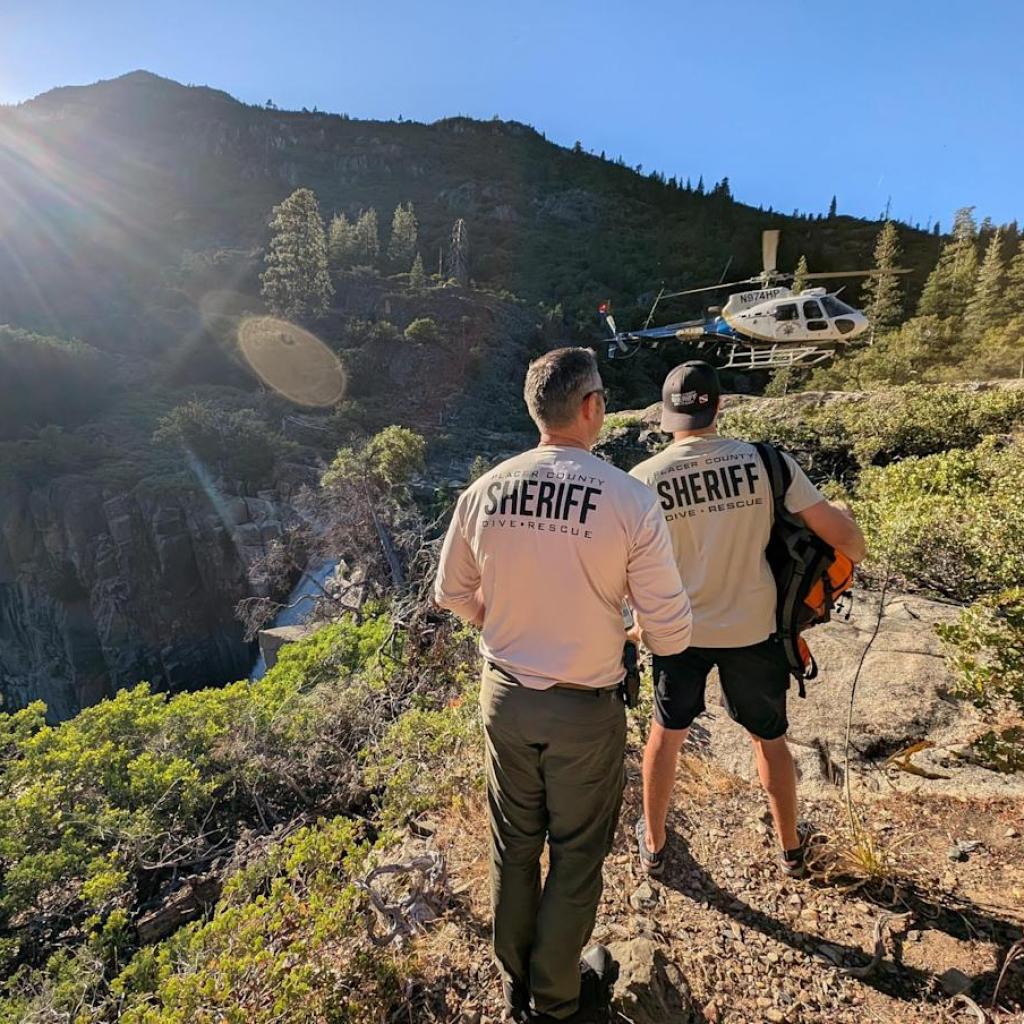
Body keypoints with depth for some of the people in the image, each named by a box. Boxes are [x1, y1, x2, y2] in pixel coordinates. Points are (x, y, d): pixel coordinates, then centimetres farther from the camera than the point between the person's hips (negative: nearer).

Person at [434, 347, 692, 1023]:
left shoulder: (483, 493, -10)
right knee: (576, 857, 22)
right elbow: (670, 635, -15)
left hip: (505, 695, 4)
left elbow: (452, 594, 3)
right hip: (585, 710, -3)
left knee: (514, 847, 26)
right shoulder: (631, 500, -20)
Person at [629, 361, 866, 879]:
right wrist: (853, 546, 12)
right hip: (752, 630, 1)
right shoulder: (765, 461, -14)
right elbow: (842, 534, -12)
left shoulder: (643, 478, -15)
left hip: (679, 630, 0)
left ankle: (653, 843, 42)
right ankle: (790, 849, 48)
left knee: (665, 733, 23)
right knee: (770, 738, 25)